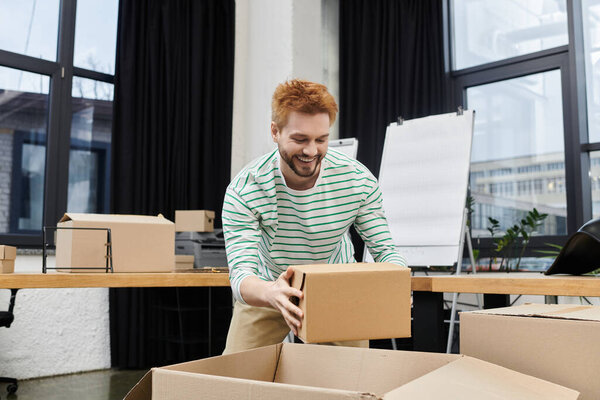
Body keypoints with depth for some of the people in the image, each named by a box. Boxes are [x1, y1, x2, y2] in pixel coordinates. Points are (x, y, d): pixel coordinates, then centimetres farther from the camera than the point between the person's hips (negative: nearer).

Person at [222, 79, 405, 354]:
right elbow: (241, 274, -33)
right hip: (266, 291, -1)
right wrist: (272, 293, -57)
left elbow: (384, 249, -16)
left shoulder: (359, 180, -22)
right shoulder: (243, 190, -28)